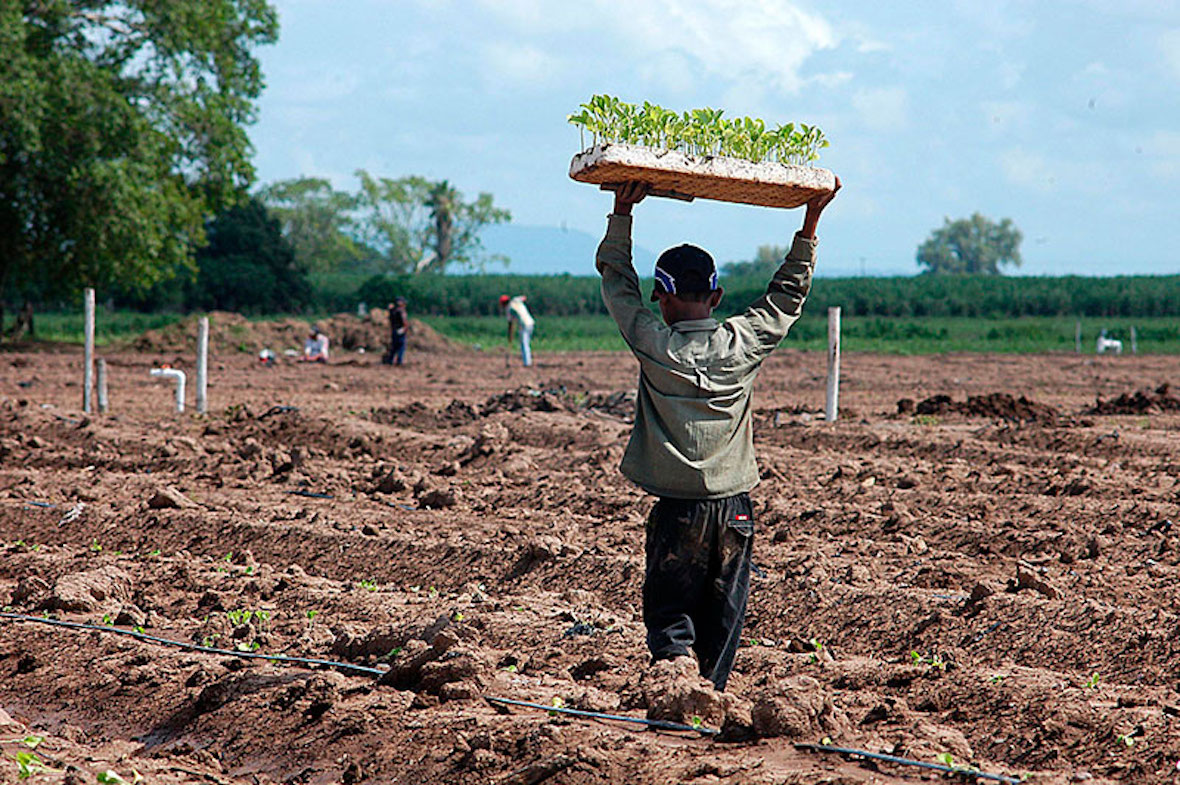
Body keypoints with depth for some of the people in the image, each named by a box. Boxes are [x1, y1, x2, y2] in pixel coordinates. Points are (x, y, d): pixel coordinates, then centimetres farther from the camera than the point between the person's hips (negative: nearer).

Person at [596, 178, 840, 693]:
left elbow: (616, 281, 7)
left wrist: (623, 212, 11)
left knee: (668, 606, 5)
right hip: (734, 507, 2)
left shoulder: (653, 344, -7)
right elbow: (788, 294, 14)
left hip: (676, 509, -2)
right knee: (722, 614, 11)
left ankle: (675, 656, -21)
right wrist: (810, 225, 20)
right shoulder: (743, 342, -2)